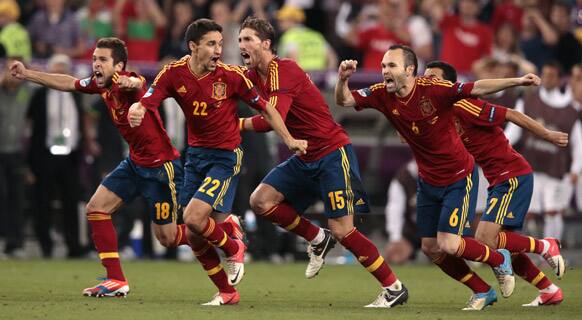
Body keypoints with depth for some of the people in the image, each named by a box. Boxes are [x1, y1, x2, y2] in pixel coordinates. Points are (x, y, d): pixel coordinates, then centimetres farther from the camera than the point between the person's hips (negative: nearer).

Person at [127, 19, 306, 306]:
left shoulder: (232, 76, -15)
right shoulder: (173, 74, -9)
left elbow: (266, 108, -3)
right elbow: (145, 103, -17)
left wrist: (289, 140, -4)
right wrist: (135, 111, -41)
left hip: (226, 156, -5)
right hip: (196, 154, 5)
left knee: (194, 218, -21)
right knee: (194, 237, 5)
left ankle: (233, 249, 11)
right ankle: (228, 292, 27)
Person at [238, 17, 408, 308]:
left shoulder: (282, 71, -20)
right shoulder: (254, 75, 8)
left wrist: (237, 124, -16)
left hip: (332, 153, -9)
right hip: (305, 159, 9)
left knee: (342, 231, -12)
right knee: (261, 200, -4)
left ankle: (394, 289, 0)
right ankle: (318, 240, 14)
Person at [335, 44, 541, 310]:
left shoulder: (433, 89, -26)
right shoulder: (383, 94, -10)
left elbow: (477, 89, -27)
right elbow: (344, 100, -7)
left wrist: (517, 81, -36)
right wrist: (342, 79, -28)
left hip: (458, 178, -6)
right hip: (428, 181, 6)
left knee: (448, 245, -13)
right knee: (430, 248, 6)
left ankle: (499, 259, 16)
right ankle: (484, 291, 25)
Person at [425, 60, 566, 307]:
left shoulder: (462, 107, -16)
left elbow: (511, 115, -15)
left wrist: (548, 135, -13)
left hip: (513, 177, -9)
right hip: (499, 181, 9)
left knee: (485, 239, -17)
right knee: (505, 245, 11)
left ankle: (544, 247, 0)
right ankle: (549, 291, 22)